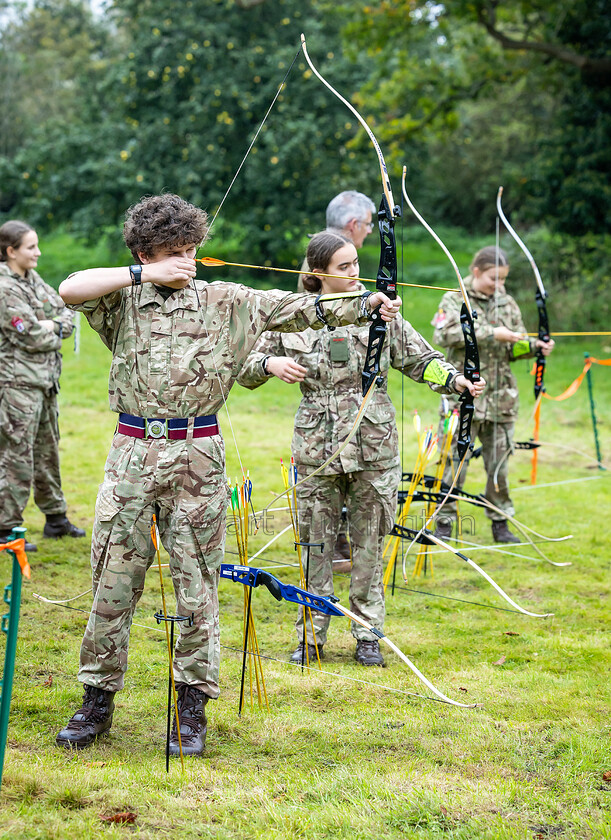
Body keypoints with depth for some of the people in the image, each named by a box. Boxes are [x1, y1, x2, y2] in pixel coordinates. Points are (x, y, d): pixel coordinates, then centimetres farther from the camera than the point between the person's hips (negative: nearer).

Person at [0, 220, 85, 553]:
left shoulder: (32, 278, 11)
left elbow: (67, 310, 13)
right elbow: (30, 337, -20)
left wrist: (53, 326, -7)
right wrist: (54, 332, -2)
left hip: (45, 379, 9)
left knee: (47, 451, 17)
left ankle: (55, 518, 28)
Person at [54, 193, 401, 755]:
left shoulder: (225, 303, 4)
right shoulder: (124, 302, 4)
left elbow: (298, 308, -3)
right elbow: (71, 290, -13)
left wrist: (364, 306, -16)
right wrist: (145, 275, -13)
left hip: (197, 458, 0)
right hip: (132, 454, 0)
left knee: (197, 582, 3)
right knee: (114, 578, 4)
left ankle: (193, 709, 12)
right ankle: (98, 700, 16)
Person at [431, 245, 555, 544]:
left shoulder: (507, 303, 11)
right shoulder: (455, 300, -2)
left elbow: (514, 349, 12)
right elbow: (444, 335, -19)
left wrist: (534, 346, -10)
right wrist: (491, 333, -23)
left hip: (500, 396, 4)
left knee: (499, 461, 8)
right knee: (455, 461, -2)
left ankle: (500, 524, 19)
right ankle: (444, 522, 10)